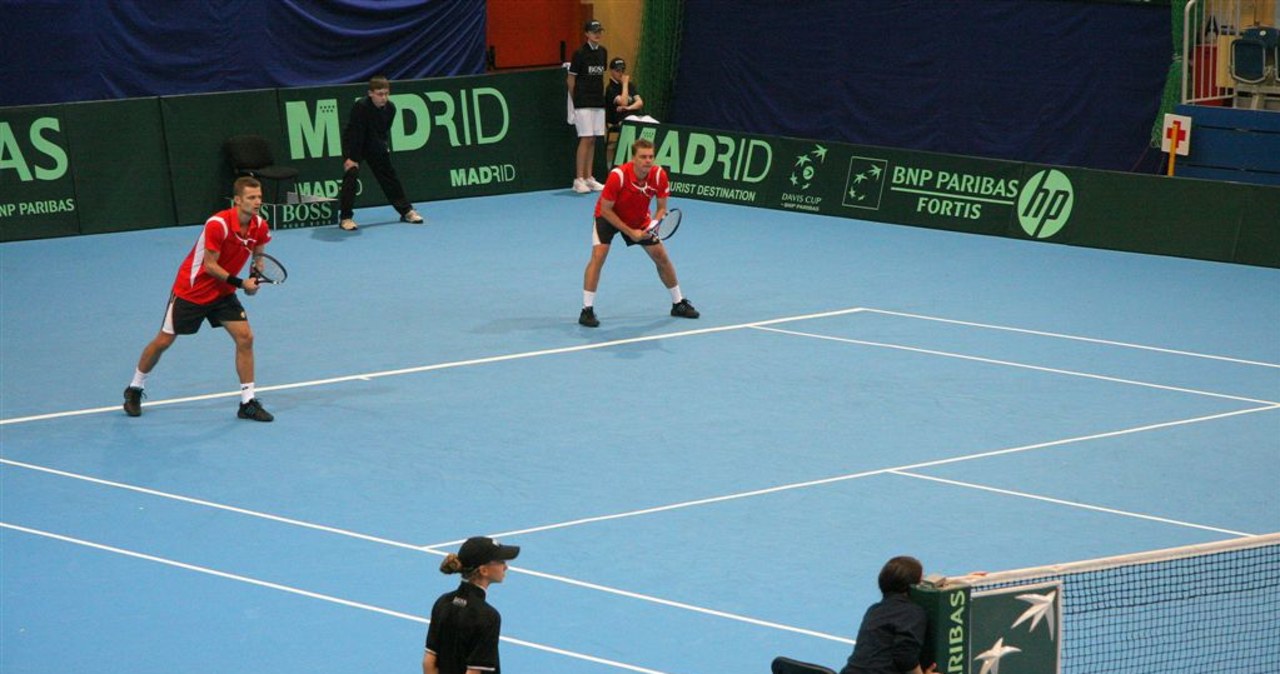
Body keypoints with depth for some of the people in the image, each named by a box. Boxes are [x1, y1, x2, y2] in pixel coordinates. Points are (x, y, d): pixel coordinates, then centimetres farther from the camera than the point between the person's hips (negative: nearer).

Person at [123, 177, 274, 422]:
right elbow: (210, 266, -25)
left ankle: (247, 403, -2)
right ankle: (134, 390, 28)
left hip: (223, 292, 5)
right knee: (163, 341, 6)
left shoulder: (259, 227, -10)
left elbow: (257, 256, 9)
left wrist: (255, 277, -12)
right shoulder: (218, 224, -30)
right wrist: (240, 283, -28)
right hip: (191, 290, -5)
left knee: (245, 337, -9)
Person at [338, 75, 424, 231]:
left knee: (390, 177, 13)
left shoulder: (390, 108, -14)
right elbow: (355, 133, -30)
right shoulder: (360, 107, -31)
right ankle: (345, 218, -13)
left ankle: (406, 211, 25)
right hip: (353, 144, -6)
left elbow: (383, 131, 1)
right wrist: (350, 158, -29)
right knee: (351, 175, -19)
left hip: (375, 145, 6)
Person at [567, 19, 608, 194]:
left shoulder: (603, 52, 10)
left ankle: (588, 178, 13)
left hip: (598, 102, 6)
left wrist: (601, 94, 14)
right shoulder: (580, 53, -9)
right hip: (583, 103, -6)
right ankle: (579, 179, -5)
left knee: (592, 140, 7)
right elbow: (571, 79, -3)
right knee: (585, 139, -9)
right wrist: (576, 99, 1)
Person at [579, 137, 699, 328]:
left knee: (661, 256, 4)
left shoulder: (659, 176, -24)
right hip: (608, 217, -4)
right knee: (598, 255, -23)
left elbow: (662, 208, -10)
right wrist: (630, 232, -27)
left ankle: (678, 303, 23)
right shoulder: (618, 176, -35)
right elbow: (605, 210, -25)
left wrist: (653, 225, -30)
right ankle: (587, 310, -17)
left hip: (639, 219, 4)